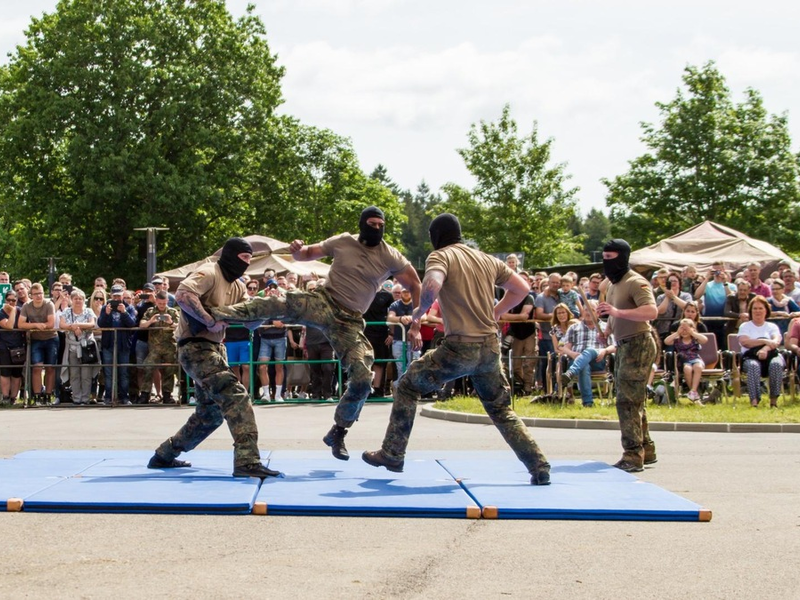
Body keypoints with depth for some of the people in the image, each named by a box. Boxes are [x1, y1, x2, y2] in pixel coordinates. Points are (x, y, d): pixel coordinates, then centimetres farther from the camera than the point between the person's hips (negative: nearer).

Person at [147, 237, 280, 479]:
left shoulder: (237, 286, 15)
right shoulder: (209, 273, -14)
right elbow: (183, 294, -31)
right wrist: (210, 321, -29)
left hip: (215, 348, 10)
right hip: (196, 347, -10)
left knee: (210, 414, 18)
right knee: (236, 396, -22)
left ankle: (164, 456, 32)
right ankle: (247, 461, -28)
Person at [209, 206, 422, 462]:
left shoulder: (391, 257, -3)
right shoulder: (342, 242, 1)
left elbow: (416, 287, 4)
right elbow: (307, 254, 13)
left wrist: (416, 326, -3)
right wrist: (297, 250, -12)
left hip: (350, 321, 1)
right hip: (323, 302, -1)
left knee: (362, 380, -11)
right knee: (279, 304, -32)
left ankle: (338, 433, 10)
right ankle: (215, 314, -41)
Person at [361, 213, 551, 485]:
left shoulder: (441, 256, -3)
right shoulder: (487, 260, 15)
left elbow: (432, 285, -24)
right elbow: (521, 288, 19)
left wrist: (419, 311, -6)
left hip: (460, 347, -5)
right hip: (490, 346, 5)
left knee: (407, 386, 14)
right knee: (502, 410, 19)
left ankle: (392, 454, 14)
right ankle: (540, 468, 10)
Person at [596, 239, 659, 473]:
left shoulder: (635, 282, -14)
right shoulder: (614, 285, 16)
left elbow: (651, 311, -29)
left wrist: (618, 312, -36)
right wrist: (606, 330, 9)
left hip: (638, 345, -10)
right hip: (624, 346, 10)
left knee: (628, 401, -13)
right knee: (634, 402, 15)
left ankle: (633, 456, -12)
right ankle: (646, 451, 25)